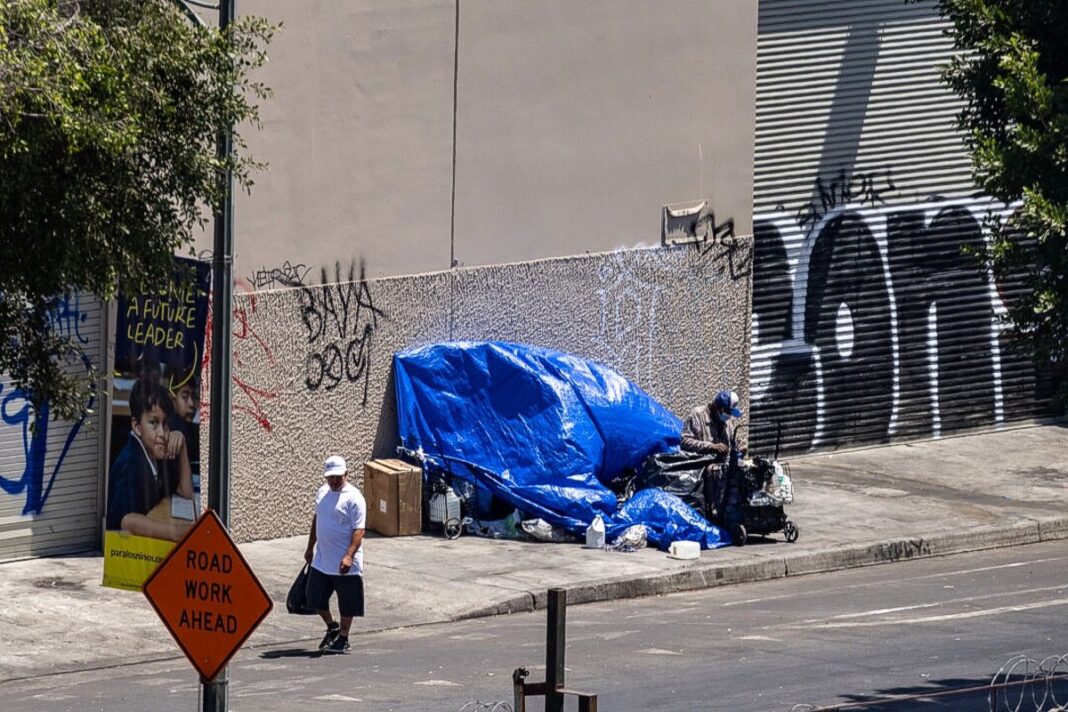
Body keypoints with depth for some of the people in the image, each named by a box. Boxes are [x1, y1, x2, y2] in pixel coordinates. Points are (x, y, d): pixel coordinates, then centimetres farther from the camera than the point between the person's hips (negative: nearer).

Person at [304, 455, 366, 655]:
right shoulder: (322, 493, 8)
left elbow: (358, 530, -20)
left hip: (345, 564, -7)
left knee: (347, 603, 5)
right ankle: (332, 627, 34)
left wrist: (349, 556, -29)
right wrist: (310, 547, 23)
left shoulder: (354, 498, -15)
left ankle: (343, 638, 19)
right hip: (321, 561, 7)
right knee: (315, 598, 12)